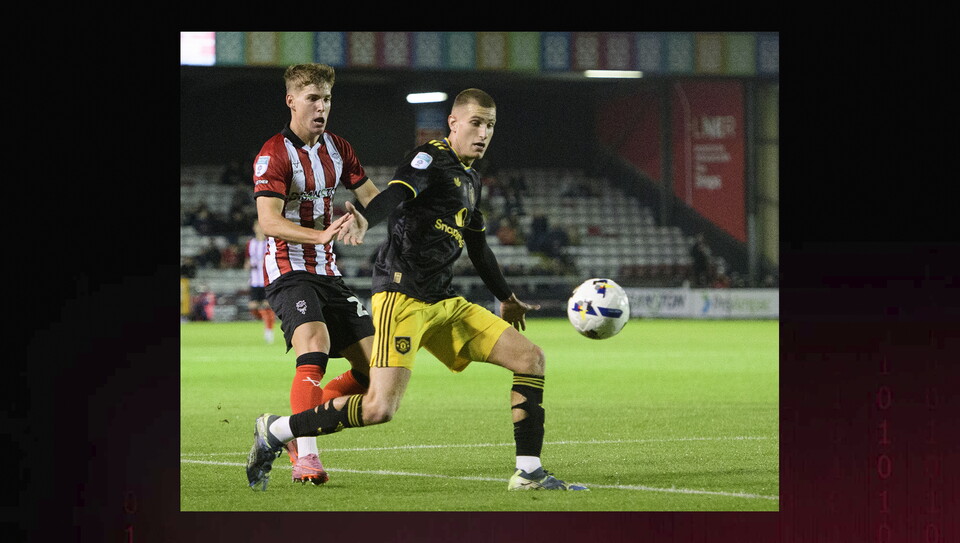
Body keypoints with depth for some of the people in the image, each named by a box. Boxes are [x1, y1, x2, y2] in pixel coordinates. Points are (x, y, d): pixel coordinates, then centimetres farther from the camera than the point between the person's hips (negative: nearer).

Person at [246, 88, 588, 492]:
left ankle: (528, 473, 4)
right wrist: (365, 220, -49)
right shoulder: (431, 158, -6)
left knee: (530, 359, 2)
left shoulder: (470, 179, 20)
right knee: (380, 408, -21)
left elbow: (478, 248, 34)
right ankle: (273, 432, -5)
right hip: (402, 295, -9)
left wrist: (506, 299, 44)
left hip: (443, 302, 9)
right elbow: (397, 193, -27)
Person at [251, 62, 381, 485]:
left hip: (328, 273, 7)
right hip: (289, 272, -7)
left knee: (373, 365, 0)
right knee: (315, 345, -31)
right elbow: (268, 222, -24)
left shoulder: (337, 149, 11)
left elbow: (373, 197, 19)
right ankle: (305, 456, -36)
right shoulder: (274, 154, -12)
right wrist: (322, 234, -40)